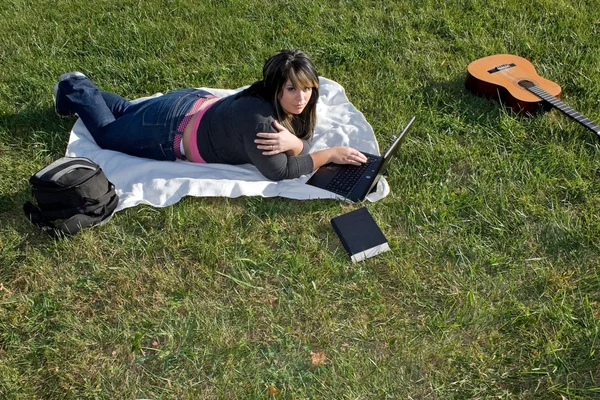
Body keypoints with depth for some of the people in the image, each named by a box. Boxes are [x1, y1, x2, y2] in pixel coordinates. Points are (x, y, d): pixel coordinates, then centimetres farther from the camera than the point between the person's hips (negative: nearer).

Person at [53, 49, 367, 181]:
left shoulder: (291, 106, -16)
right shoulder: (257, 117, -40)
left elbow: (304, 145, -11)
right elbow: (279, 173, -35)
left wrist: (292, 142, -35)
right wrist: (331, 154, -33)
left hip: (194, 104, 7)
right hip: (171, 132, -7)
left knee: (126, 111, 34)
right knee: (106, 132, 22)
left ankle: (81, 87, 51)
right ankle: (76, 92, 41)